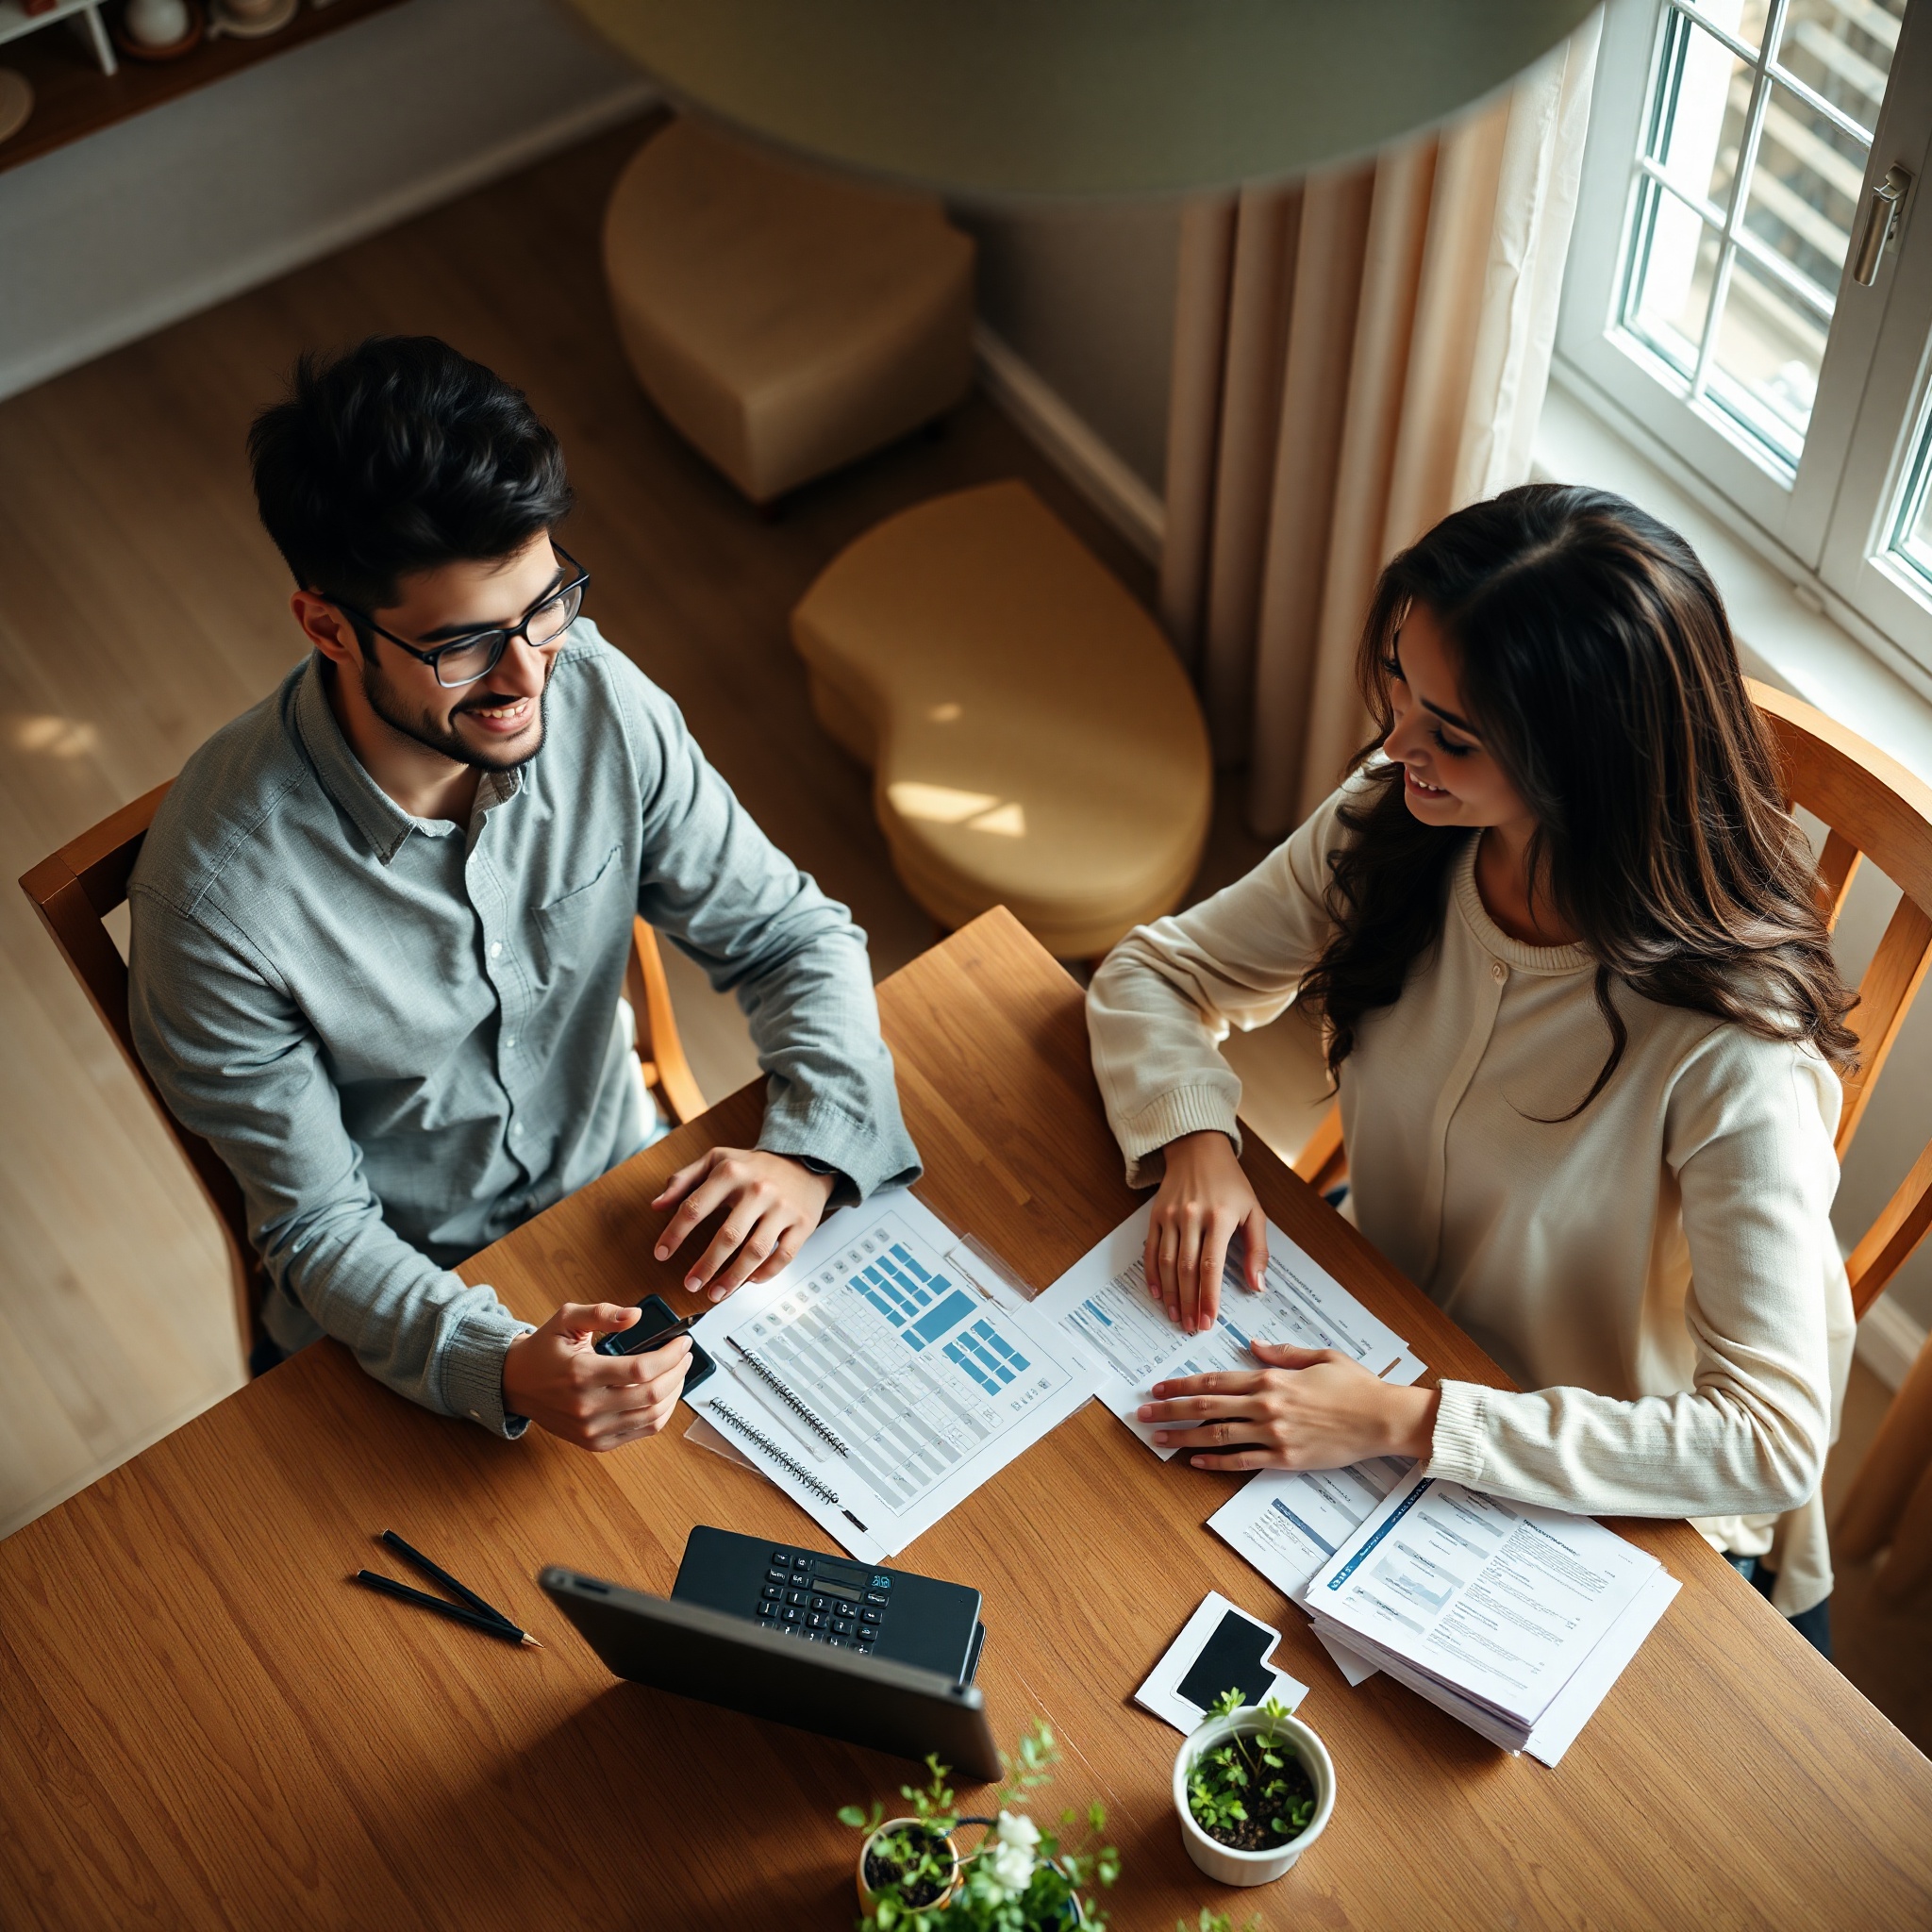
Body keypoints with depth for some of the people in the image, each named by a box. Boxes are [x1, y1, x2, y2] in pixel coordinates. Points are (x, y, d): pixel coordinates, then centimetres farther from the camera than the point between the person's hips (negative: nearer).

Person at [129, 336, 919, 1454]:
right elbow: (319, 1227, -19)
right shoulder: (218, 892, -28)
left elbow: (795, 934, -6)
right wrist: (501, 1371, -38)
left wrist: (810, 1147, -25)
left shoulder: (596, 699, -16)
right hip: (401, 1310, -3)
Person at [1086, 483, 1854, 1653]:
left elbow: (1772, 1438, -29)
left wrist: (1405, 1425, -34)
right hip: (1379, 1343, 5)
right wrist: (1196, 1140, -21)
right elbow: (1155, 973, 0)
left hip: (1607, 1513, -5)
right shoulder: (1393, 819, -14)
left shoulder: (1733, 1048, -31)